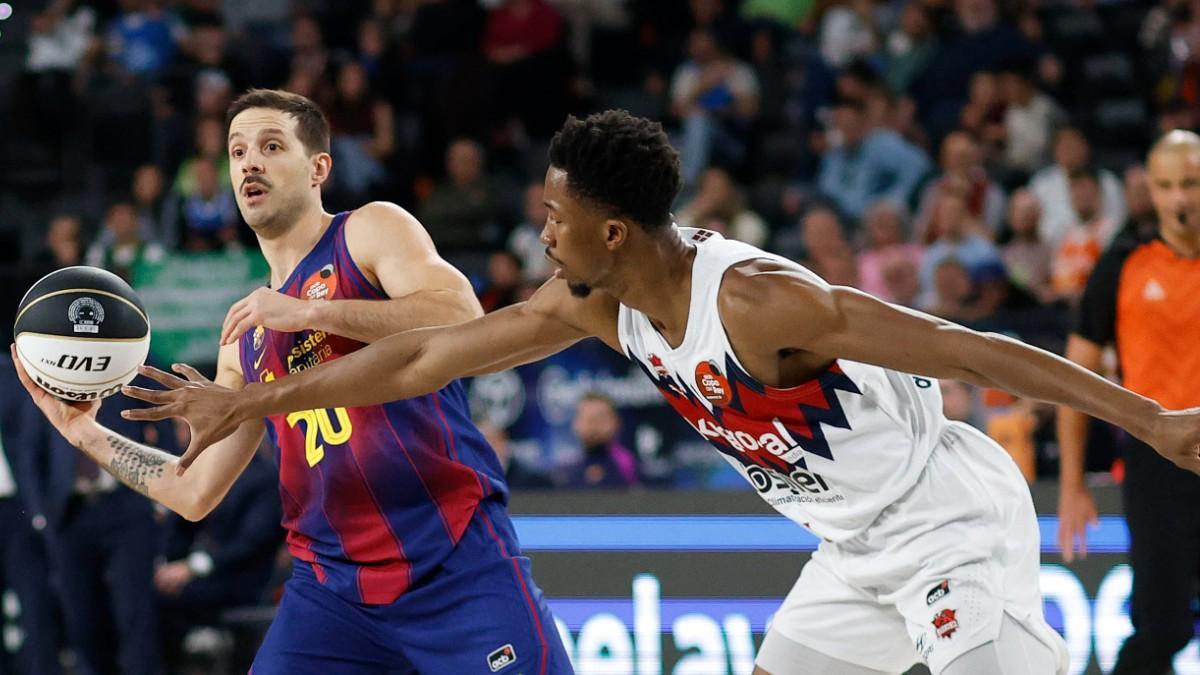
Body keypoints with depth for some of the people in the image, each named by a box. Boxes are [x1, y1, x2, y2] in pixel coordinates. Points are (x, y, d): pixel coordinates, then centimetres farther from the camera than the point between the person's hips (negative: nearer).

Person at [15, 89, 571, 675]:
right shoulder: (246, 337, 19)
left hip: (456, 561, -5)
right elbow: (196, 492, 23)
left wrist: (307, 311, -18)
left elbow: (464, 321, -18)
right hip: (333, 590, 5)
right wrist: (84, 432, 15)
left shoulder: (371, 231, 2)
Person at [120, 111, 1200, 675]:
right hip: (861, 548, 9)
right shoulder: (600, 306, -3)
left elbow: (968, 350, -29)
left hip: (950, 520, -9)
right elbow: (431, 354, 5)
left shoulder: (757, 300, -29)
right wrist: (250, 402, 9)